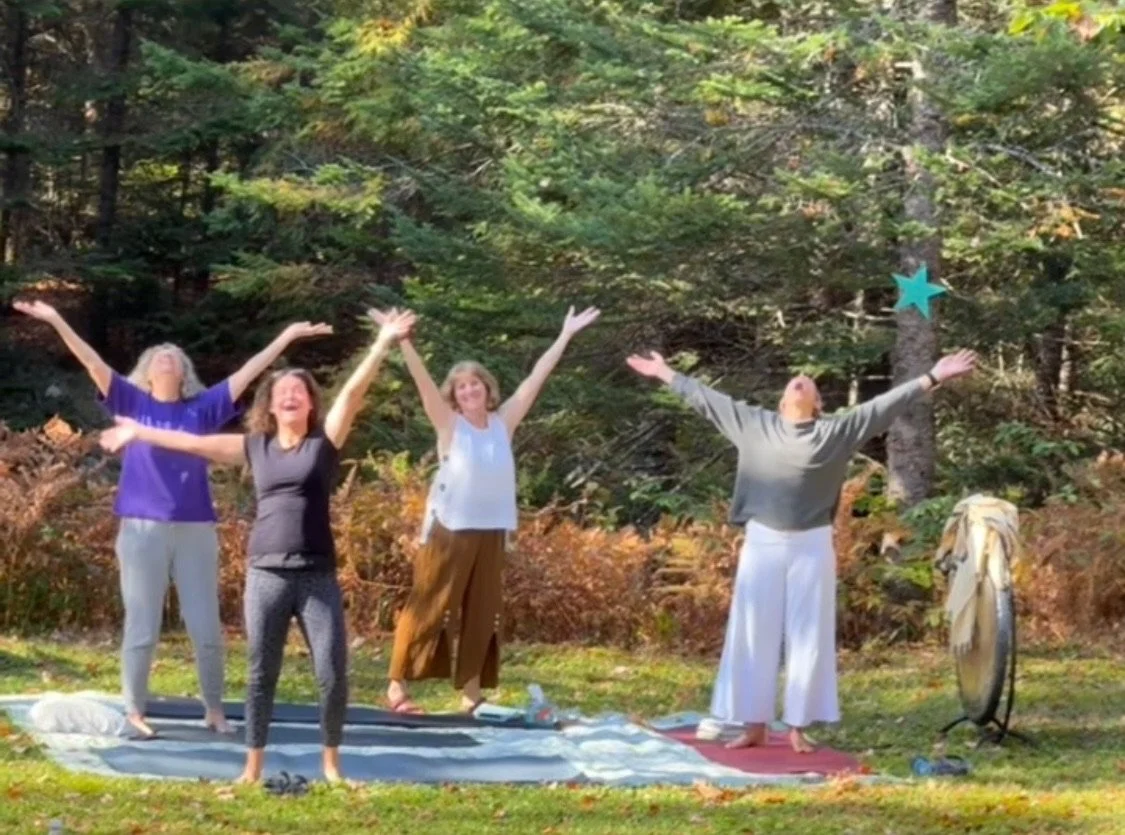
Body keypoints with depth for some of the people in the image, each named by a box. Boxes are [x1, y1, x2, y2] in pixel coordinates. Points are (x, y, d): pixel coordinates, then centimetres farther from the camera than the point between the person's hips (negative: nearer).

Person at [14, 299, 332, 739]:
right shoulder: (132, 402, 5)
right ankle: (134, 712, 13)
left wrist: (287, 336, 6)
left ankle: (213, 709, 19)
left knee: (207, 627, 6)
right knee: (142, 628, 3)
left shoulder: (203, 407, 7)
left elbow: (246, 373, 7)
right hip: (143, 529, -1)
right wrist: (56, 320, -10)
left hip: (195, 530, 1)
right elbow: (92, 362, -1)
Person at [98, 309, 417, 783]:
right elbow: (193, 443, 19)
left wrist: (383, 344, -19)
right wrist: (137, 432, 24)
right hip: (265, 575, 2)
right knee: (261, 674, 7)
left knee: (332, 675, -5)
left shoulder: (325, 440, 4)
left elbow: (353, 392, -7)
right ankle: (253, 766, 16)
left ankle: (331, 763, 12)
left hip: (318, 576, -2)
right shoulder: (255, 447, 11)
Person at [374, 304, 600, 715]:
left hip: (491, 532, 4)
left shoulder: (503, 423, 8)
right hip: (450, 531, -4)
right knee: (427, 608, -3)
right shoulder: (450, 424, -1)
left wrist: (565, 336, 13)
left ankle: (471, 693, 14)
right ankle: (397, 686, 0)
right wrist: (403, 340, -23)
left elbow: (535, 377, 11)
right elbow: (423, 380, -12)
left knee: (481, 614, 8)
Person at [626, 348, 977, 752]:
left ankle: (798, 727, 8)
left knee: (807, 636, 2)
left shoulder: (835, 431, 4)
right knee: (754, 634, 3)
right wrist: (667, 375, 22)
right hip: (762, 543, 1)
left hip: (811, 547, -1)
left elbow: (884, 405, 1)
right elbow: (709, 399, 17)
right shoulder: (754, 425, 9)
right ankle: (755, 724, 10)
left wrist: (933, 379, -4)